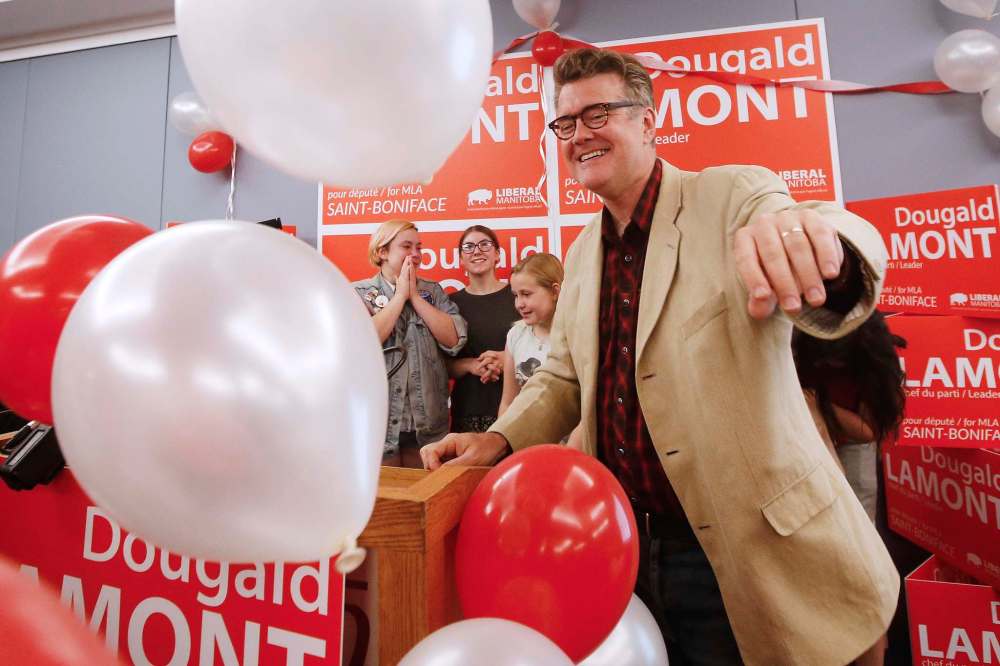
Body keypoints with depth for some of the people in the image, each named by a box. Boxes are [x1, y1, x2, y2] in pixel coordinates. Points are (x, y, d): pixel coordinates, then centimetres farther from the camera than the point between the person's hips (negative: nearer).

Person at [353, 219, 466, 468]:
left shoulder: (433, 291, 5)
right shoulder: (358, 292, -1)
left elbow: (453, 340, -8)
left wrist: (415, 295, -8)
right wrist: (400, 295, -11)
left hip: (428, 422, 3)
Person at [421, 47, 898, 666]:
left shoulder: (731, 196, -9)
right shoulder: (582, 254, 7)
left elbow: (827, 306, -27)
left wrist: (807, 234, -50)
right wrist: (500, 438, -6)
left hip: (745, 549, -4)